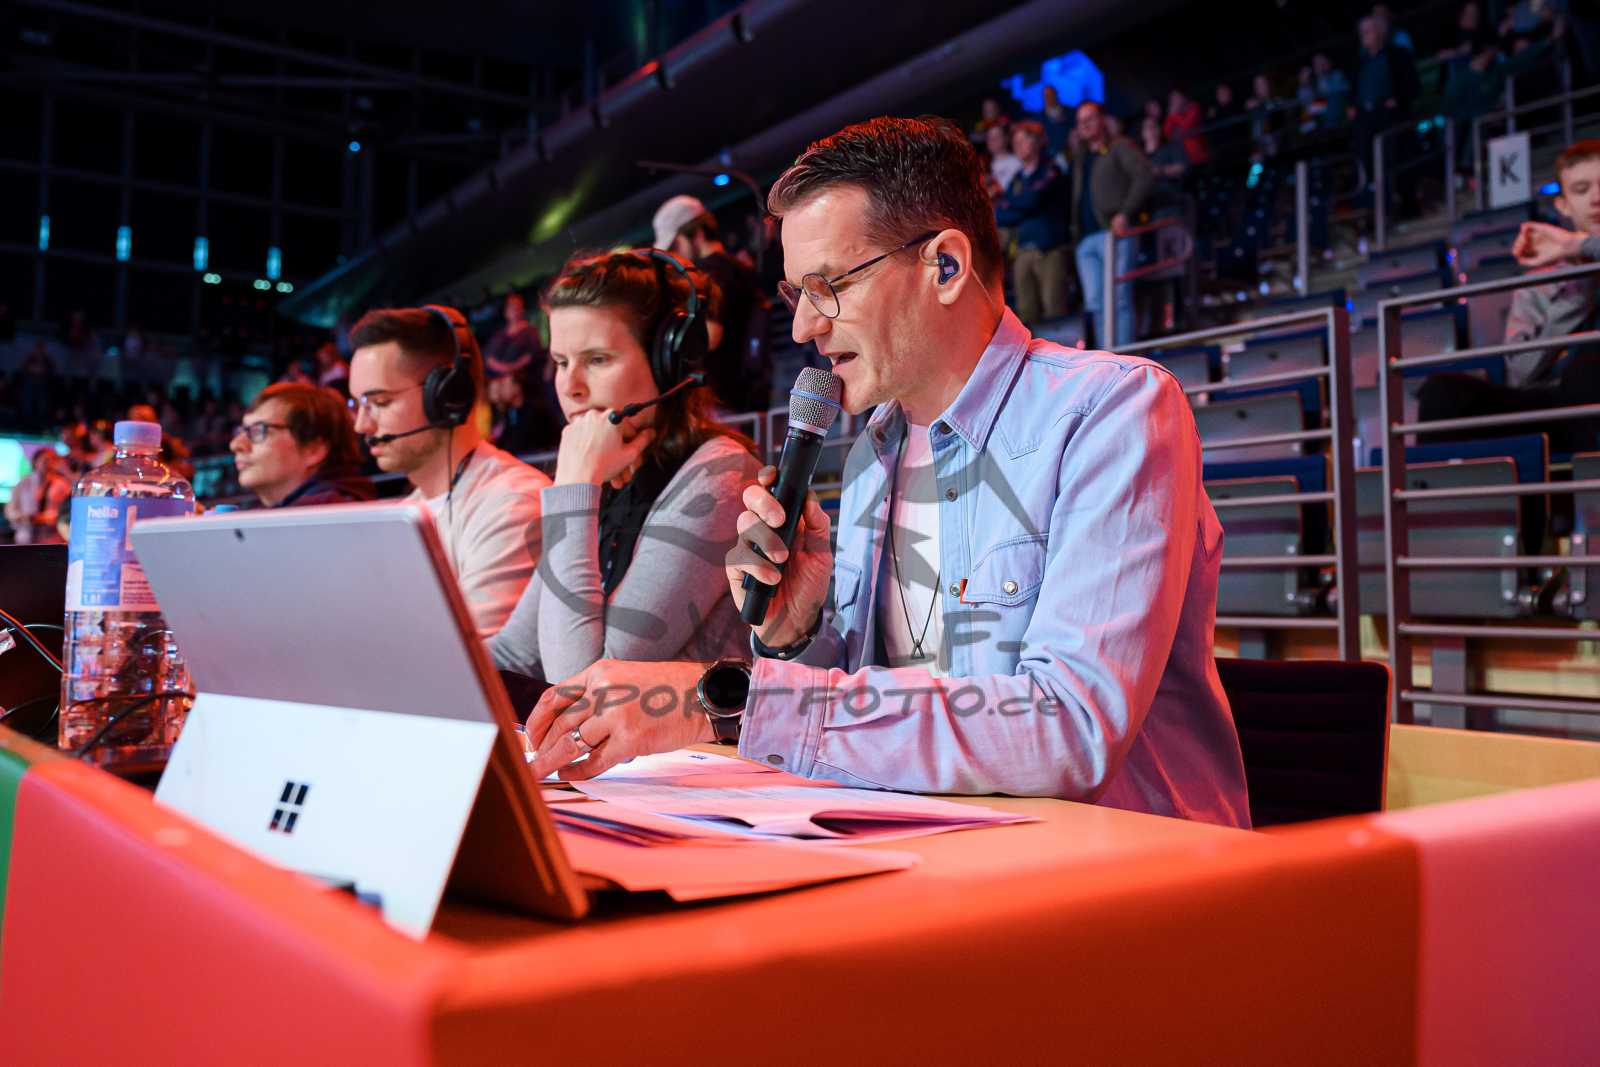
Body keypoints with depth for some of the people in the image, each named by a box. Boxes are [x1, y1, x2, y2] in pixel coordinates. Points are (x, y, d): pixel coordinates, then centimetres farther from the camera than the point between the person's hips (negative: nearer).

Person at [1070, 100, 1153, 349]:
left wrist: (1125, 213, -17)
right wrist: (1074, 226, 11)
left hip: (1113, 233, -7)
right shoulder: (1080, 158, 24)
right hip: (1086, 238, 7)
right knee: (1095, 302, 3)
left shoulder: (1119, 147, 3)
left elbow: (1144, 176, -10)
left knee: (1119, 299, -9)